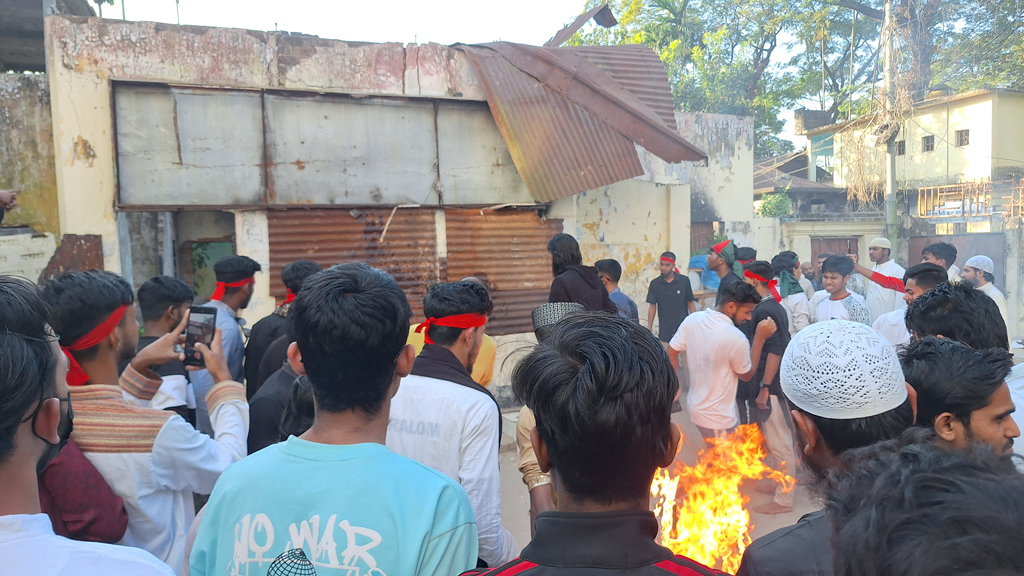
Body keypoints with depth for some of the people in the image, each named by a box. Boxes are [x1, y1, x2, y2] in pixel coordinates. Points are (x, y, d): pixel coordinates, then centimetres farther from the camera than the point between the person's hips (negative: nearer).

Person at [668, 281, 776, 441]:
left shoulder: (691, 320, -8)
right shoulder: (736, 338, -26)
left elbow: (670, 354, 1)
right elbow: (747, 375, -7)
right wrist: (759, 338, -8)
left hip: (696, 406, 7)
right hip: (719, 418, -7)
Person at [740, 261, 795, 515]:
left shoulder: (764, 310, -19)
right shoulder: (774, 306, 10)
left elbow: (775, 351, -23)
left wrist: (764, 388, -22)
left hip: (771, 386, -10)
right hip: (777, 382, 10)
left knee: (778, 443, -1)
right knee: (778, 439, 20)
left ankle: (783, 499, 9)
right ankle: (781, 482, 33)